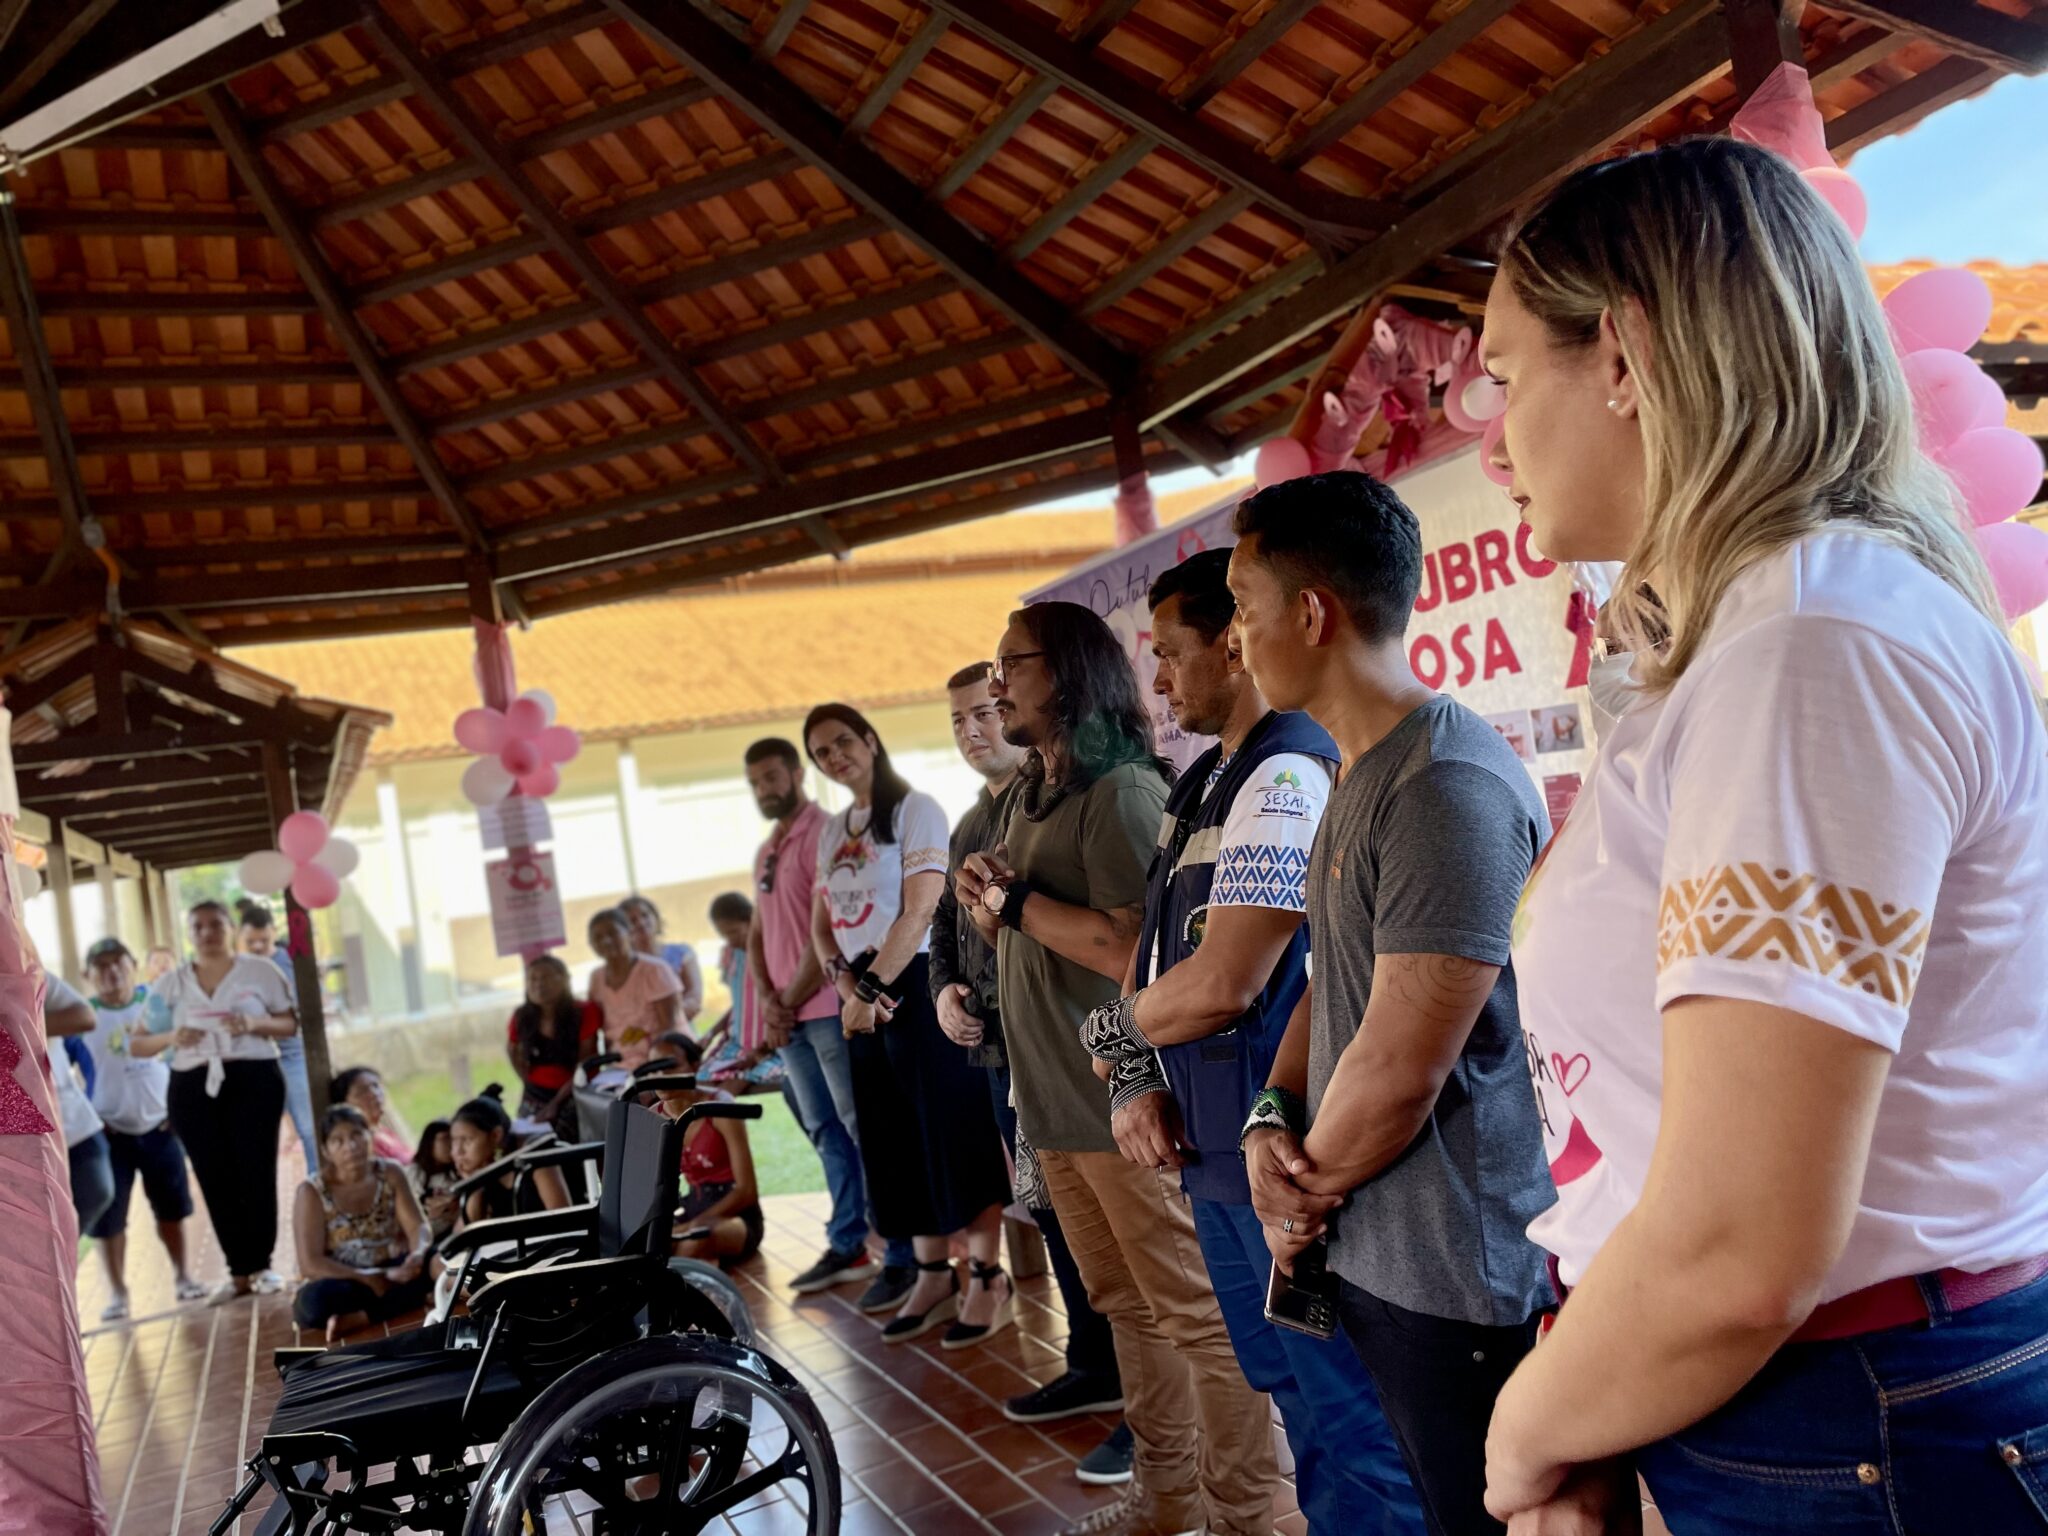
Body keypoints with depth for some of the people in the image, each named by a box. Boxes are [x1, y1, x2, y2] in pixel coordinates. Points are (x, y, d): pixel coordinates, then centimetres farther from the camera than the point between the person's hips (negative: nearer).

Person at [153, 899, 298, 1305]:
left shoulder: (259, 971, 5)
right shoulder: (171, 983, 10)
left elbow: (290, 1023, 5)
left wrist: (253, 1024, -14)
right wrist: (171, 1039, -11)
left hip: (253, 1079, -2)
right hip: (193, 1088, 2)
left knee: (257, 1173, -3)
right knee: (216, 1180, 2)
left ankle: (262, 1265, 9)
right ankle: (238, 1271, 10)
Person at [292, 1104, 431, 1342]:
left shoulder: (390, 1173, -1)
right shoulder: (312, 1192, -10)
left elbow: (417, 1226, -7)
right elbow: (311, 1264, -16)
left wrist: (418, 1255, -31)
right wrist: (370, 1280, -23)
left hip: (392, 1274, 3)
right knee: (314, 1300, -37)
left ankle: (355, 1320, -29)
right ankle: (406, 1301, -26)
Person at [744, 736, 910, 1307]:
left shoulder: (824, 835, -8)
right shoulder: (765, 852, 18)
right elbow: (757, 933, 17)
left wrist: (791, 1000, -10)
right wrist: (767, 999, 0)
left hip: (830, 1008, -8)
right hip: (790, 1016, 8)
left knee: (866, 1129, -7)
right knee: (826, 1132, 13)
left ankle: (904, 1257, -4)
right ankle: (847, 1246, 21)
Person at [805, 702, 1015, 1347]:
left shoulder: (915, 810, -7)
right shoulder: (832, 832, 14)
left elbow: (918, 913, -15)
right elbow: (822, 926, 12)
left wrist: (871, 986, -17)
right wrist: (850, 987, -5)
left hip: (921, 984, -7)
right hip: (864, 995, 7)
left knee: (954, 1131, -3)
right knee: (897, 1143, 11)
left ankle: (988, 1278, 3)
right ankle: (933, 1276, 21)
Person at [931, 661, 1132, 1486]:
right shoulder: (969, 825, 18)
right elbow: (947, 923, 26)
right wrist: (944, 990, 9)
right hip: (1001, 1048, 9)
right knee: (1053, 1213, 17)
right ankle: (1094, 1368, 32)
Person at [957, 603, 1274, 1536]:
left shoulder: (1122, 790, -13)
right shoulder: (1032, 797, 15)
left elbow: (1129, 948, -24)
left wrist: (1012, 898, -12)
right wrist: (987, 899, -1)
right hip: (1053, 1102, 9)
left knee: (1198, 1315, -1)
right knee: (1127, 1308, 17)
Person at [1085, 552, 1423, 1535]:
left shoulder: (1289, 775, -19)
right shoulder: (1205, 784, 13)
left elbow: (1221, 985, -24)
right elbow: (1152, 943, 14)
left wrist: (1111, 1030, -6)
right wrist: (1134, 1079, -2)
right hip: (1210, 1151, 10)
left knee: (1350, 1424, 1)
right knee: (1291, 1395, 22)